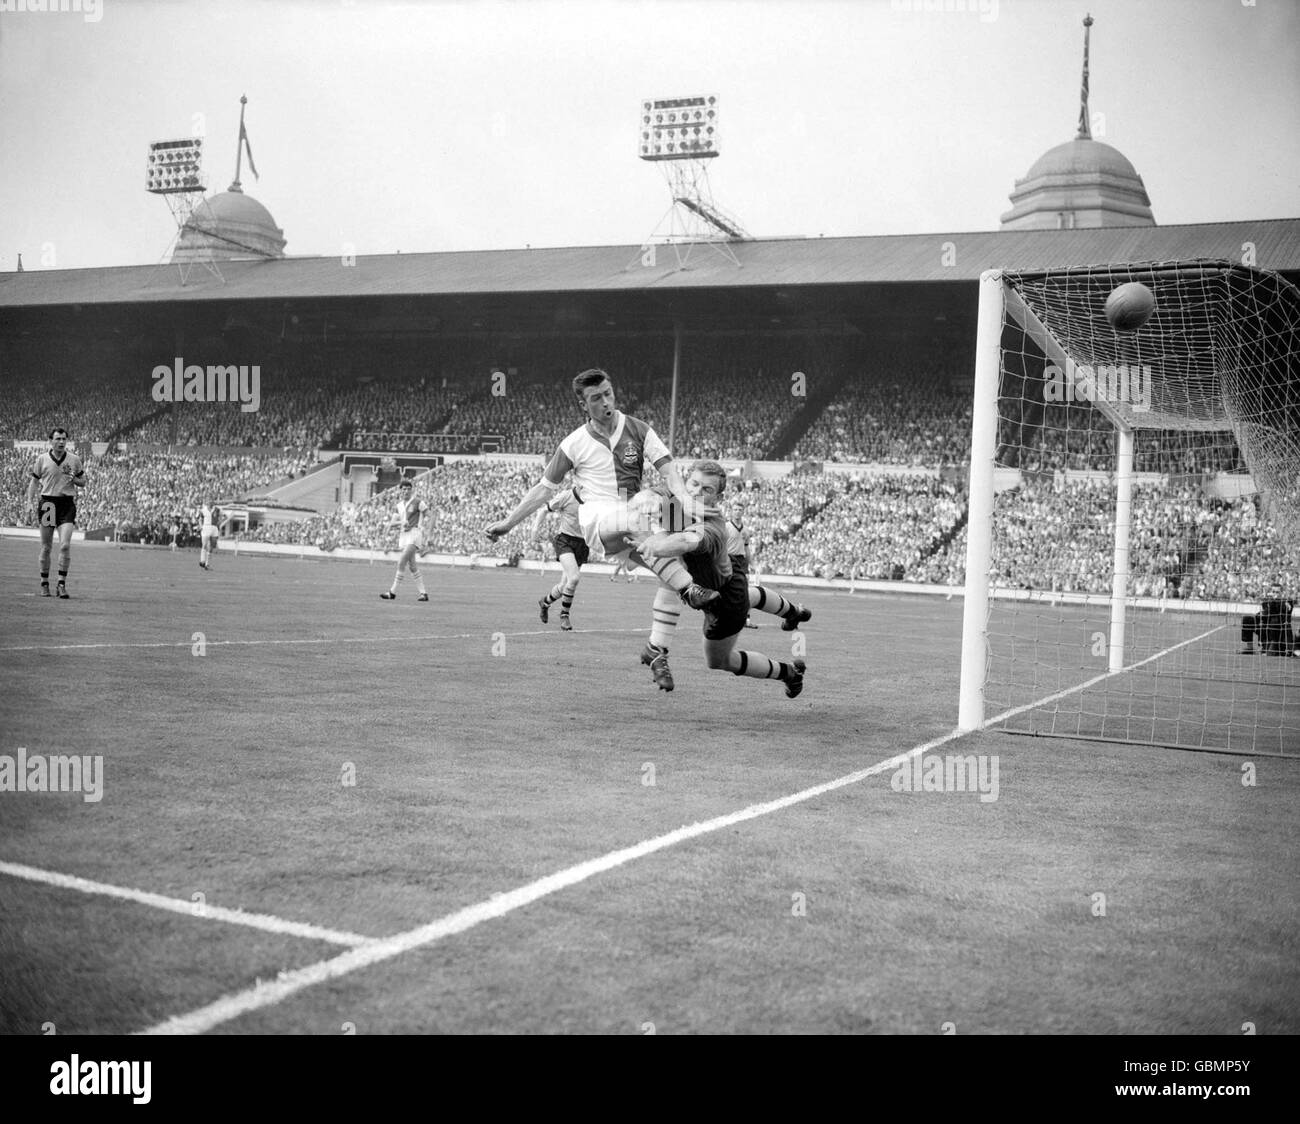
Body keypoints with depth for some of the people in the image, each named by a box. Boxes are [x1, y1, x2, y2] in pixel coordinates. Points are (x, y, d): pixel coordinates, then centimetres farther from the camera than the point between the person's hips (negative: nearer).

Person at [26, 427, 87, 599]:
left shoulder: (74, 460, 4)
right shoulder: (41, 460, 3)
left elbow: (83, 483, 13)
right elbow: (34, 483, 10)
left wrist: (73, 479, -9)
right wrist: (31, 503, 0)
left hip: (67, 503, 0)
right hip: (47, 503, 0)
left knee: (65, 545, -13)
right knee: (46, 547, 5)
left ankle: (62, 584, -6)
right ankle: (44, 583, 17)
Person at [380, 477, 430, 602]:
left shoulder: (417, 502, -3)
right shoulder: (399, 505, 14)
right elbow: (392, 522, 10)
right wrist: (401, 523, -11)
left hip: (414, 533, -7)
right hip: (403, 535, 7)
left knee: (401, 562, -16)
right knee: (412, 567, 6)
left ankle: (392, 592, -13)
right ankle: (423, 593, 11)